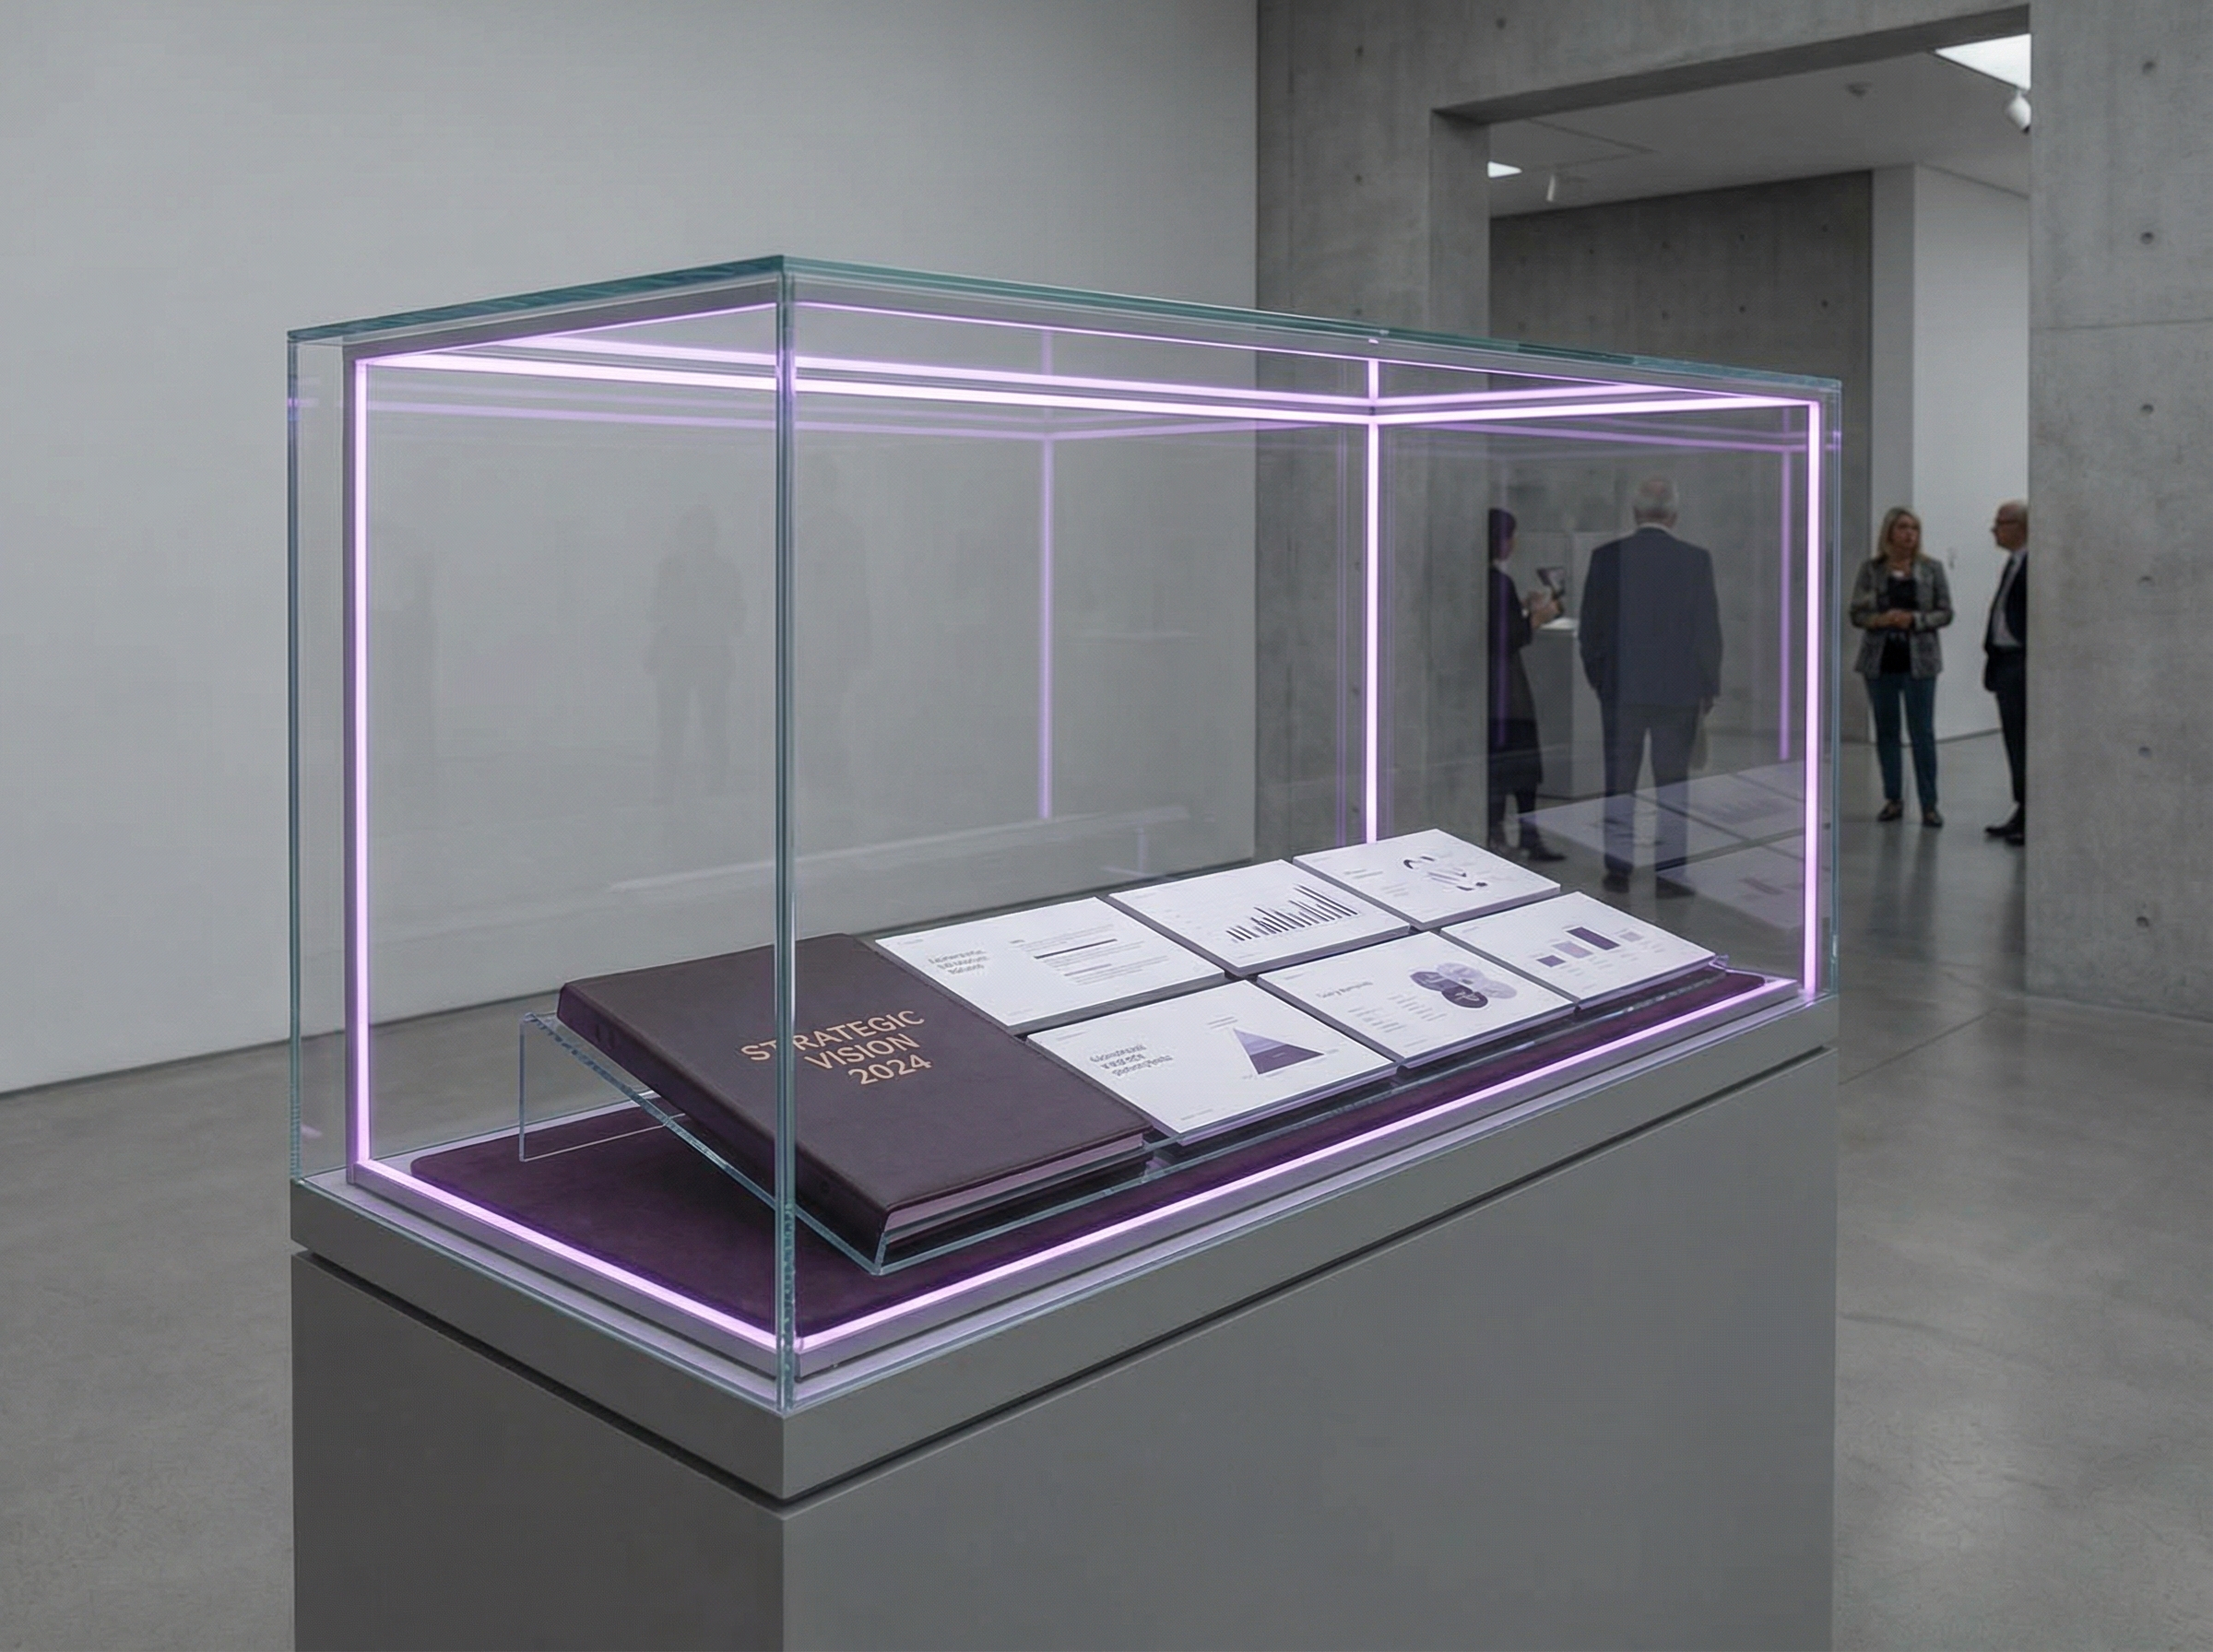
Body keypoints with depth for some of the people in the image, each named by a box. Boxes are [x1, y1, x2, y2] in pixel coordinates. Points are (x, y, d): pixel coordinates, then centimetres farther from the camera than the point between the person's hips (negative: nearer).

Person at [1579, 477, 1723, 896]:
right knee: (1672, 780, 5)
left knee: (1620, 779, 9)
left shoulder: (1607, 557, -4)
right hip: (1678, 688, -1)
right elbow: (1708, 629, -2)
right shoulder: (1696, 559, -6)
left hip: (1621, 687, 1)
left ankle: (1619, 866, 12)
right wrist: (1709, 686, 8)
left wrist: (1597, 679, 13)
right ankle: (1667, 869, 6)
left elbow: (1591, 627, 0)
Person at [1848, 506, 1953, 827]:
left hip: (1919, 659, -1)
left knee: (1922, 732, -4)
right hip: (1880, 659, 1)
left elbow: (1945, 612, 2)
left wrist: (1915, 620, -15)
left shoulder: (1931, 568, 3)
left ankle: (1929, 804, 0)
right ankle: (1893, 799, 17)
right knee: (1886, 731, 7)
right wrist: (1880, 619, -17)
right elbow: (1856, 613, 3)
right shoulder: (1871, 568, 4)